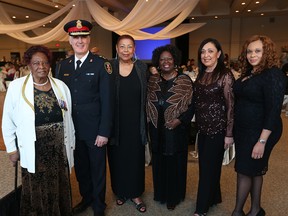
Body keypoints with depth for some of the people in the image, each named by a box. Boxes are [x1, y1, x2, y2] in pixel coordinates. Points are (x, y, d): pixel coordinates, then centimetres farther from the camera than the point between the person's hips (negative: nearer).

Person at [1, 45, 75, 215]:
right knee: (36, 192, 14)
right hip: (33, 150, -2)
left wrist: (71, 144, 8)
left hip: (59, 149, 2)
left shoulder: (61, 86, 0)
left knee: (59, 189, 16)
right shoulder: (17, 86, -6)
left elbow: (68, 118, 6)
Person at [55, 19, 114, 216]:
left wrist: (104, 132, -14)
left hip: (95, 130, -4)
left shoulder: (101, 64, -9)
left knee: (97, 170, 13)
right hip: (72, 129, 4)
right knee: (80, 168, 20)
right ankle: (86, 198, 44)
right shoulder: (62, 66, 5)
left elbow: (107, 101, -12)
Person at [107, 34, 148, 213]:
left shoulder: (142, 67, 0)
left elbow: (146, 96, 2)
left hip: (135, 123, 0)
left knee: (136, 158, 11)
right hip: (116, 123, 0)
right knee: (117, 158, 13)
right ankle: (120, 191, 35)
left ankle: (135, 193, 30)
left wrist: (146, 123, -1)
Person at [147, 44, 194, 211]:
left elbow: (193, 104, -6)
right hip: (157, 130, 3)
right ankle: (160, 193, 34)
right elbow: (147, 102, 10)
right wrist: (151, 120, -2)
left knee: (175, 163, 9)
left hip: (177, 131, -3)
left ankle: (174, 196, 28)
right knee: (159, 162, 14)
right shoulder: (152, 80, 4)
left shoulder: (185, 80, -5)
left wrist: (180, 120, -17)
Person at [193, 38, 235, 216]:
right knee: (205, 165, 16)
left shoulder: (225, 75, -13)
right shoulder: (201, 75, 7)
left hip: (217, 128, -6)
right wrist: (198, 125, 11)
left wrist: (229, 134, -14)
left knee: (209, 167, 4)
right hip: (203, 127, 7)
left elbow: (230, 106, -14)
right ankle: (214, 197, 38)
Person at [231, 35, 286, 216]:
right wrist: (235, 131, 10)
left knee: (245, 171, 1)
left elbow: (273, 110, -21)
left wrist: (262, 141, -24)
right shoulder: (248, 73, 8)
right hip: (243, 130, 8)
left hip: (260, 132, -8)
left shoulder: (273, 74, -16)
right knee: (255, 171, 17)